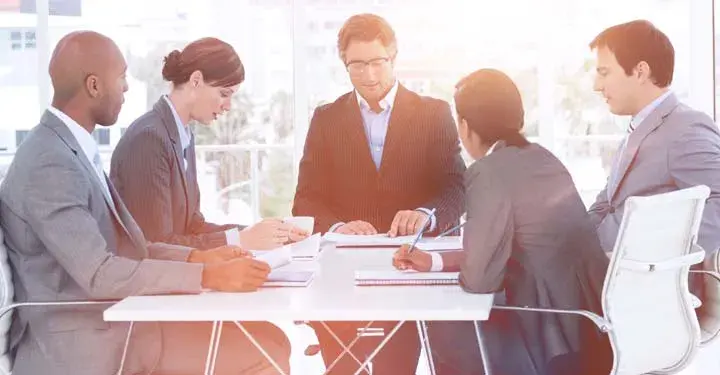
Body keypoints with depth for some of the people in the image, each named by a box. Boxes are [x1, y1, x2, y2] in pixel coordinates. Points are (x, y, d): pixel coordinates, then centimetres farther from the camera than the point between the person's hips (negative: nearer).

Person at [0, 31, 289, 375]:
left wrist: (197, 257, 0)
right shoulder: (49, 164, -19)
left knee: (269, 341, 1)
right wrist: (208, 276, -25)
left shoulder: (72, 149, 12)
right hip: (79, 345, -9)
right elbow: (99, 275, -25)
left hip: (106, 320, 9)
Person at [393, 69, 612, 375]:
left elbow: (478, 277, -17)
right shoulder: (539, 158, 8)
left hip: (562, 343, -8)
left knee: (443, 331, 10)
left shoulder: (488, 172, -17)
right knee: (460, 318, 23)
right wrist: (435, 262, 15)